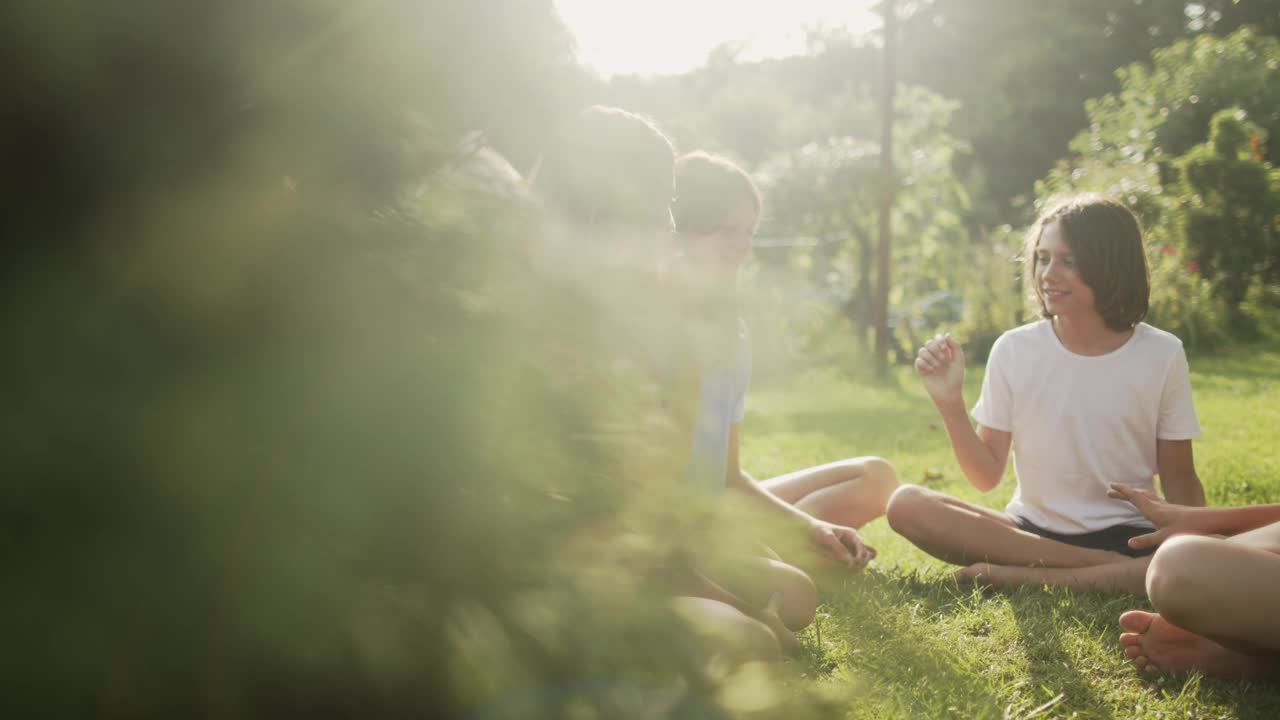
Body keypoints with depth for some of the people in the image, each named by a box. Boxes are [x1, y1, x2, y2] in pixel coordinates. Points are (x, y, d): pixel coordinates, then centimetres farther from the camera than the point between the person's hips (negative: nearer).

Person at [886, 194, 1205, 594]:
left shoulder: (1162, 356, -4)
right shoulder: (1014, 350, -2)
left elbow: (1180, 483, 2)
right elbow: (987, 477, 0)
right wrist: (950, 403, -15)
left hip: (1127, 537, -2)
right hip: (1031, 530, 2)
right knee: (906, 505, -24)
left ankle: (1017, 577, -26)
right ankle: (1106, 568, -22)